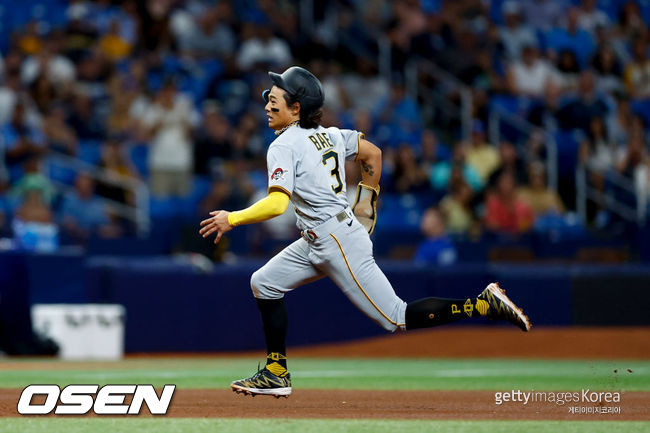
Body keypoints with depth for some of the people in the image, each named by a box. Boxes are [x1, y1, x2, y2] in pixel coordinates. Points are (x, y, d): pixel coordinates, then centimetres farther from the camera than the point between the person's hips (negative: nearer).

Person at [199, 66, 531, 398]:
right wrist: (367, 199, 26)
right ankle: (276, 375, 16)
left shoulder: (284, 146, -15)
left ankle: (485, 304, -9)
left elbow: (277, 204, -26)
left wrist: (232, 219, -15)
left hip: (338, 243, -10)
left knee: (397, 319, -7)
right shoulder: (329, 135, 10)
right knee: (264, 283, 14)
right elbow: (372, 153, 19)